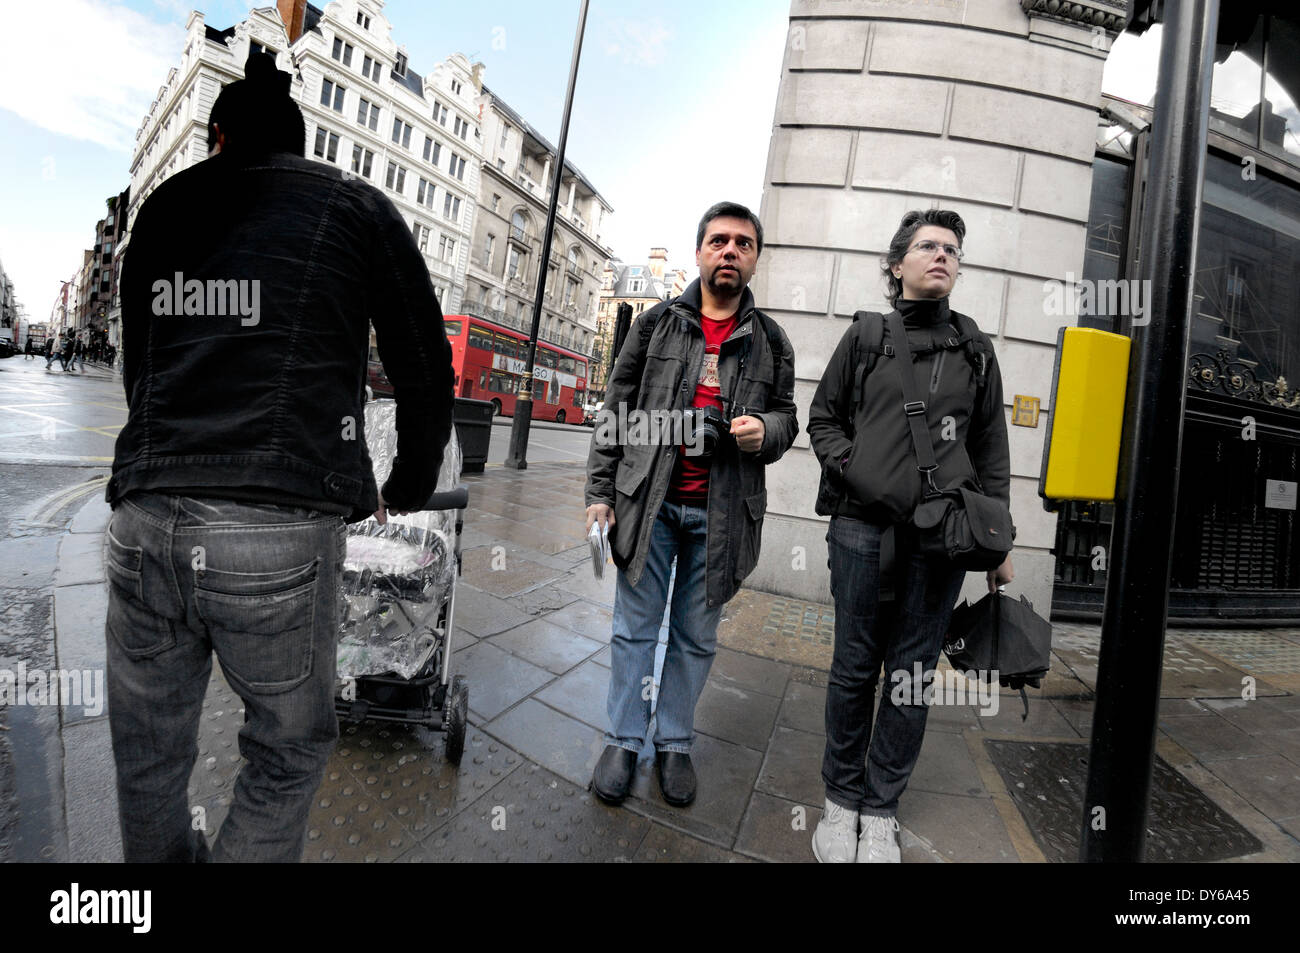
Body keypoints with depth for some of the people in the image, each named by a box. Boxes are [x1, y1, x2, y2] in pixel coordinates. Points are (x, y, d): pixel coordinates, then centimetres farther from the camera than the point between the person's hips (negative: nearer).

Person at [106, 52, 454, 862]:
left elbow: (139, 366, 25)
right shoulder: (357, 206, 9)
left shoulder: (163, 207, 19)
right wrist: (411, 489, 19)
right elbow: (426, 367, 5)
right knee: (290, 748, 16)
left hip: (145, 519, 4)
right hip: (283, 529, -3)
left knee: (148, 760, 21)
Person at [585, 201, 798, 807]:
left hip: (721, 514, 1)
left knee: (696, 637, 12)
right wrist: (600, 490, -1)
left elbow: (785, 416, 15)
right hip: (650, 503, 0)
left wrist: (765, 430, -10)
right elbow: (616, 409, 5)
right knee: (635, 627, 8)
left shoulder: (769, 341, 9)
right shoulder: (656, 323, 6)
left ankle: (674, 743, 31)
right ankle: (624, 741, 26)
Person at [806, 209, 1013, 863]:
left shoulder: (975, 349, 13)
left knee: (912, 676, 7)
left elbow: (991, 450, 13)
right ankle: (841, 799, 24)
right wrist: (853, 468, -8)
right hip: (862, 527, -1)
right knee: (854, 669, 6)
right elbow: (822, 417, 10)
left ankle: (880, 810, 24)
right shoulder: (865, 335, 9)